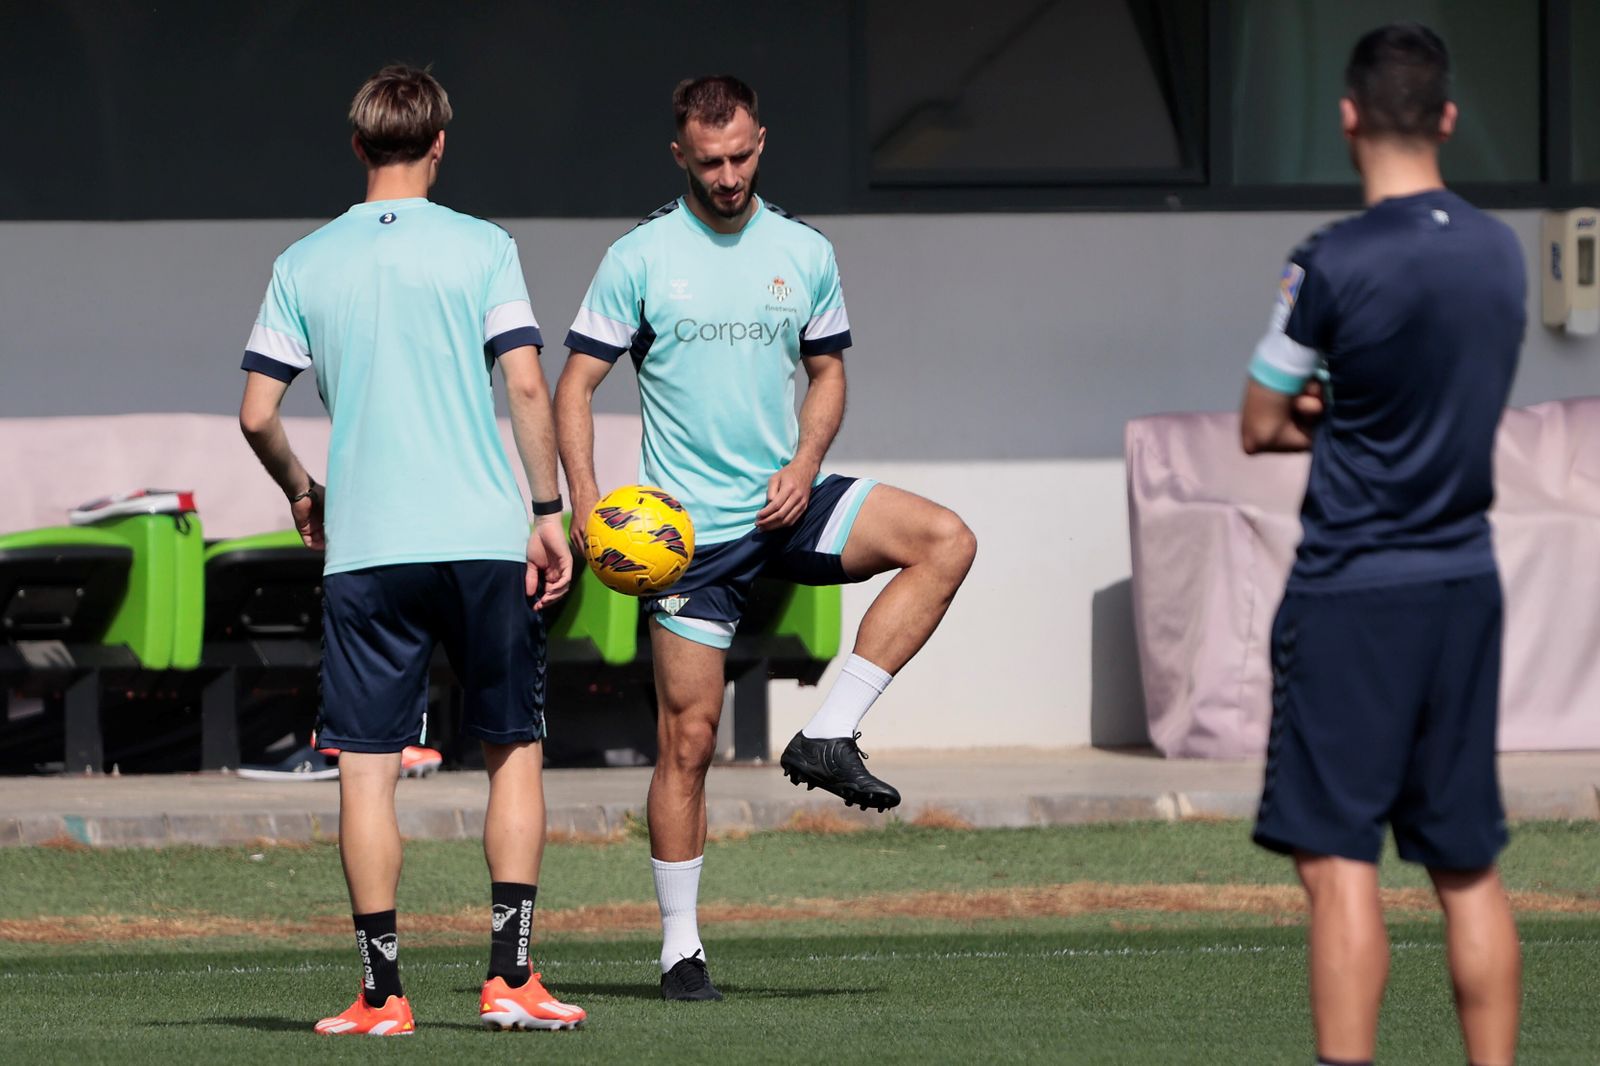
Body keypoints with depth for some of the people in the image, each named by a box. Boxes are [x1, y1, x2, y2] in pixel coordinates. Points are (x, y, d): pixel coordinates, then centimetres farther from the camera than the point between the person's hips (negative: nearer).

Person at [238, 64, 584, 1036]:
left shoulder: (305, 265, 5)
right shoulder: (481, 249, 0)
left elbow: (258, 415, 5)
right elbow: (528, 387, -6)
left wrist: (302, 493, 22)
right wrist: (549, 509, 1)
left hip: (364, 548, 1)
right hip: (483, 536, -1)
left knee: (367, 769, 3)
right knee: (516, 750, 10)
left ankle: (383, 993, 0)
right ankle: (511, 979, 3)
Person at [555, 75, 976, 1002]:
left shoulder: (805, 253, 5)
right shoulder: (641, 257, -4)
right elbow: (577, 385, -2)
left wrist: (805, 465, -4)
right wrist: (588, 506, -15)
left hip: (784, 505, 3)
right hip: (691, 528, -3)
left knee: (946, 540, -19)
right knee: (690, 735, -3)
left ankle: (829, 737, -17)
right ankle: (682, 947, 7)